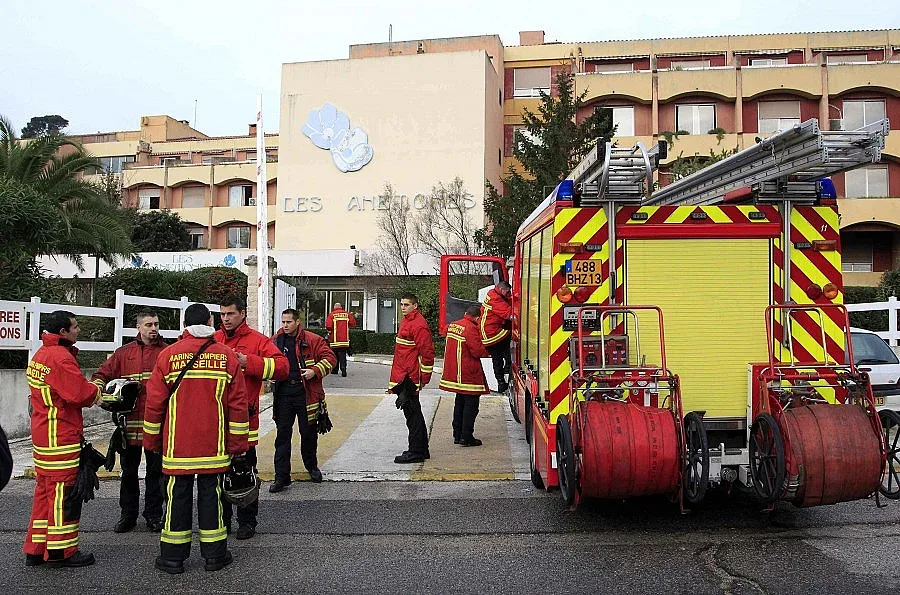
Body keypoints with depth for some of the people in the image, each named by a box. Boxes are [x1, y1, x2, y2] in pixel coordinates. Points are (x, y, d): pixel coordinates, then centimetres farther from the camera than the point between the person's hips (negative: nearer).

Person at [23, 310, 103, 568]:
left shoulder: (40, 354, 16)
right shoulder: (60, 357, -19)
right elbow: (81, 393, -24)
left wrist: (91, 391, 4)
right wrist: (98, 392, -3)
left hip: (43, 434, 11)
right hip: (61, 437, -10)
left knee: (45, 491, 16)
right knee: (64, 492, -2)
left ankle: (36, 549, 24)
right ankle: (61, 551, 6)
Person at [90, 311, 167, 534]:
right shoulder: (123, 353, 9)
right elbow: (102, 374, 8)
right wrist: (97, 390, -12)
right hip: (130, 421, 2)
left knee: (155, 470, 7)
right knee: (129, 471, 12)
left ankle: (154, 515, 20)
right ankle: (128, 514, 25)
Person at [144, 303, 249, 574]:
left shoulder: (168, 355, -4)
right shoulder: (227, 356, -3)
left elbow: (154, 402, -1)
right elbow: (238, 404, -2)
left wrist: (152, 440, 11)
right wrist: (237, 443, 5)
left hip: (177, 445, 0)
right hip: (214, 445, 0)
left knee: (178, 495, 8)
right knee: (211, 493, 9)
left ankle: (173, 556, 16)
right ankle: (214, 554, 17)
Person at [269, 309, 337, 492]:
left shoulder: (312, 340, -3)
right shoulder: (277, 341, 9)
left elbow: (330, 357, -3)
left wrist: (315, 371, -15)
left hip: (305, 392, -2)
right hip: (283, 392, 3)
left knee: (308, 432, 10)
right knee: (282, 434, 2)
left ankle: (312, 466, 34)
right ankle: (281, 476, 7)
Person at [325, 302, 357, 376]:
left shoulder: (332, 314, -7)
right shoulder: (347, 314, 3)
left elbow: (328, 326, -15)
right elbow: (353, 324, 6)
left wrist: (330, 330, 6)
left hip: (334, 339, -2)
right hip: (345, 339, 2)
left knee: (335, 354, 12)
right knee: (343, 355, 0)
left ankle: (335, 369, 19)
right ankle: (343, 369, -15)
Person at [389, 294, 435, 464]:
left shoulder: (418, 325, -16)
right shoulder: (406, 321, 17)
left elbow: (427, 352, -19)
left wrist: (424, 378, -16)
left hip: (409, 378, -11)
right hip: (402, 377, 11)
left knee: (412, 414, -5)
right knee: (413, 413, 16)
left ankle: (416, 452, 2)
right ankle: (422, 450, 24)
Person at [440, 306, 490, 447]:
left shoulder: (452, 325, 8)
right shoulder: (471, 329, -18)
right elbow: (477, 351, -21)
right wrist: (489, 351, -1)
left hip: (453, 371, 9)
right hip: (468, 374, -8)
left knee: (459, 403, 18)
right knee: (471, 404, 0)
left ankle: (457, 435, 23)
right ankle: (467, 437, 1)